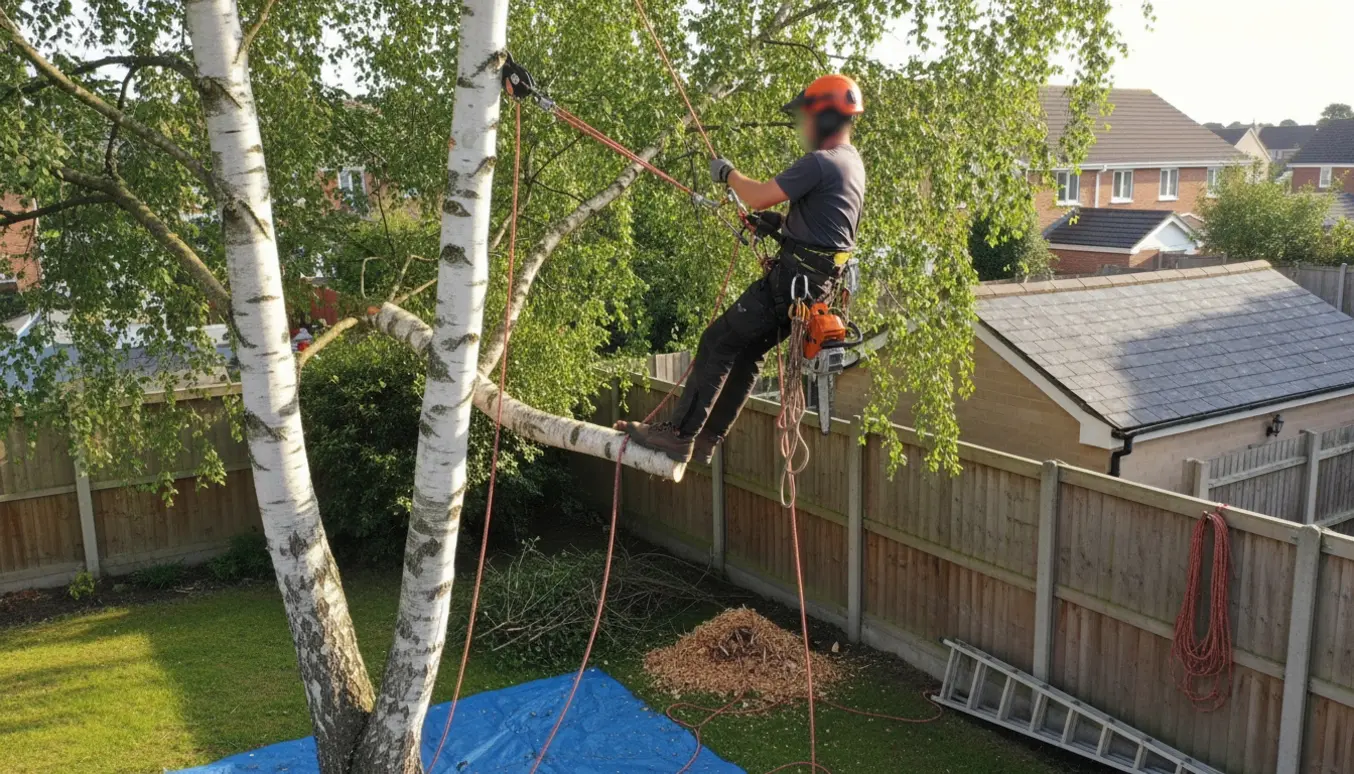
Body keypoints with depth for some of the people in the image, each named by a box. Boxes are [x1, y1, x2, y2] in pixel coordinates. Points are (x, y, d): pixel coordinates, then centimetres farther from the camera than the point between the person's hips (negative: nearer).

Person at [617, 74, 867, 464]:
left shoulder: (820, 162, -17)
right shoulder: (852, 163, 16)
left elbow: (759, 197, -20)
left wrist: (729, 173, -1)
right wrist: (780, 222, 13)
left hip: (793, 278, -10)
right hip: (818, 282, 10)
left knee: (718, 342, -6)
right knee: (749, 352, 15)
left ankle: (678, 434, -6)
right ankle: (706, 437, 20)